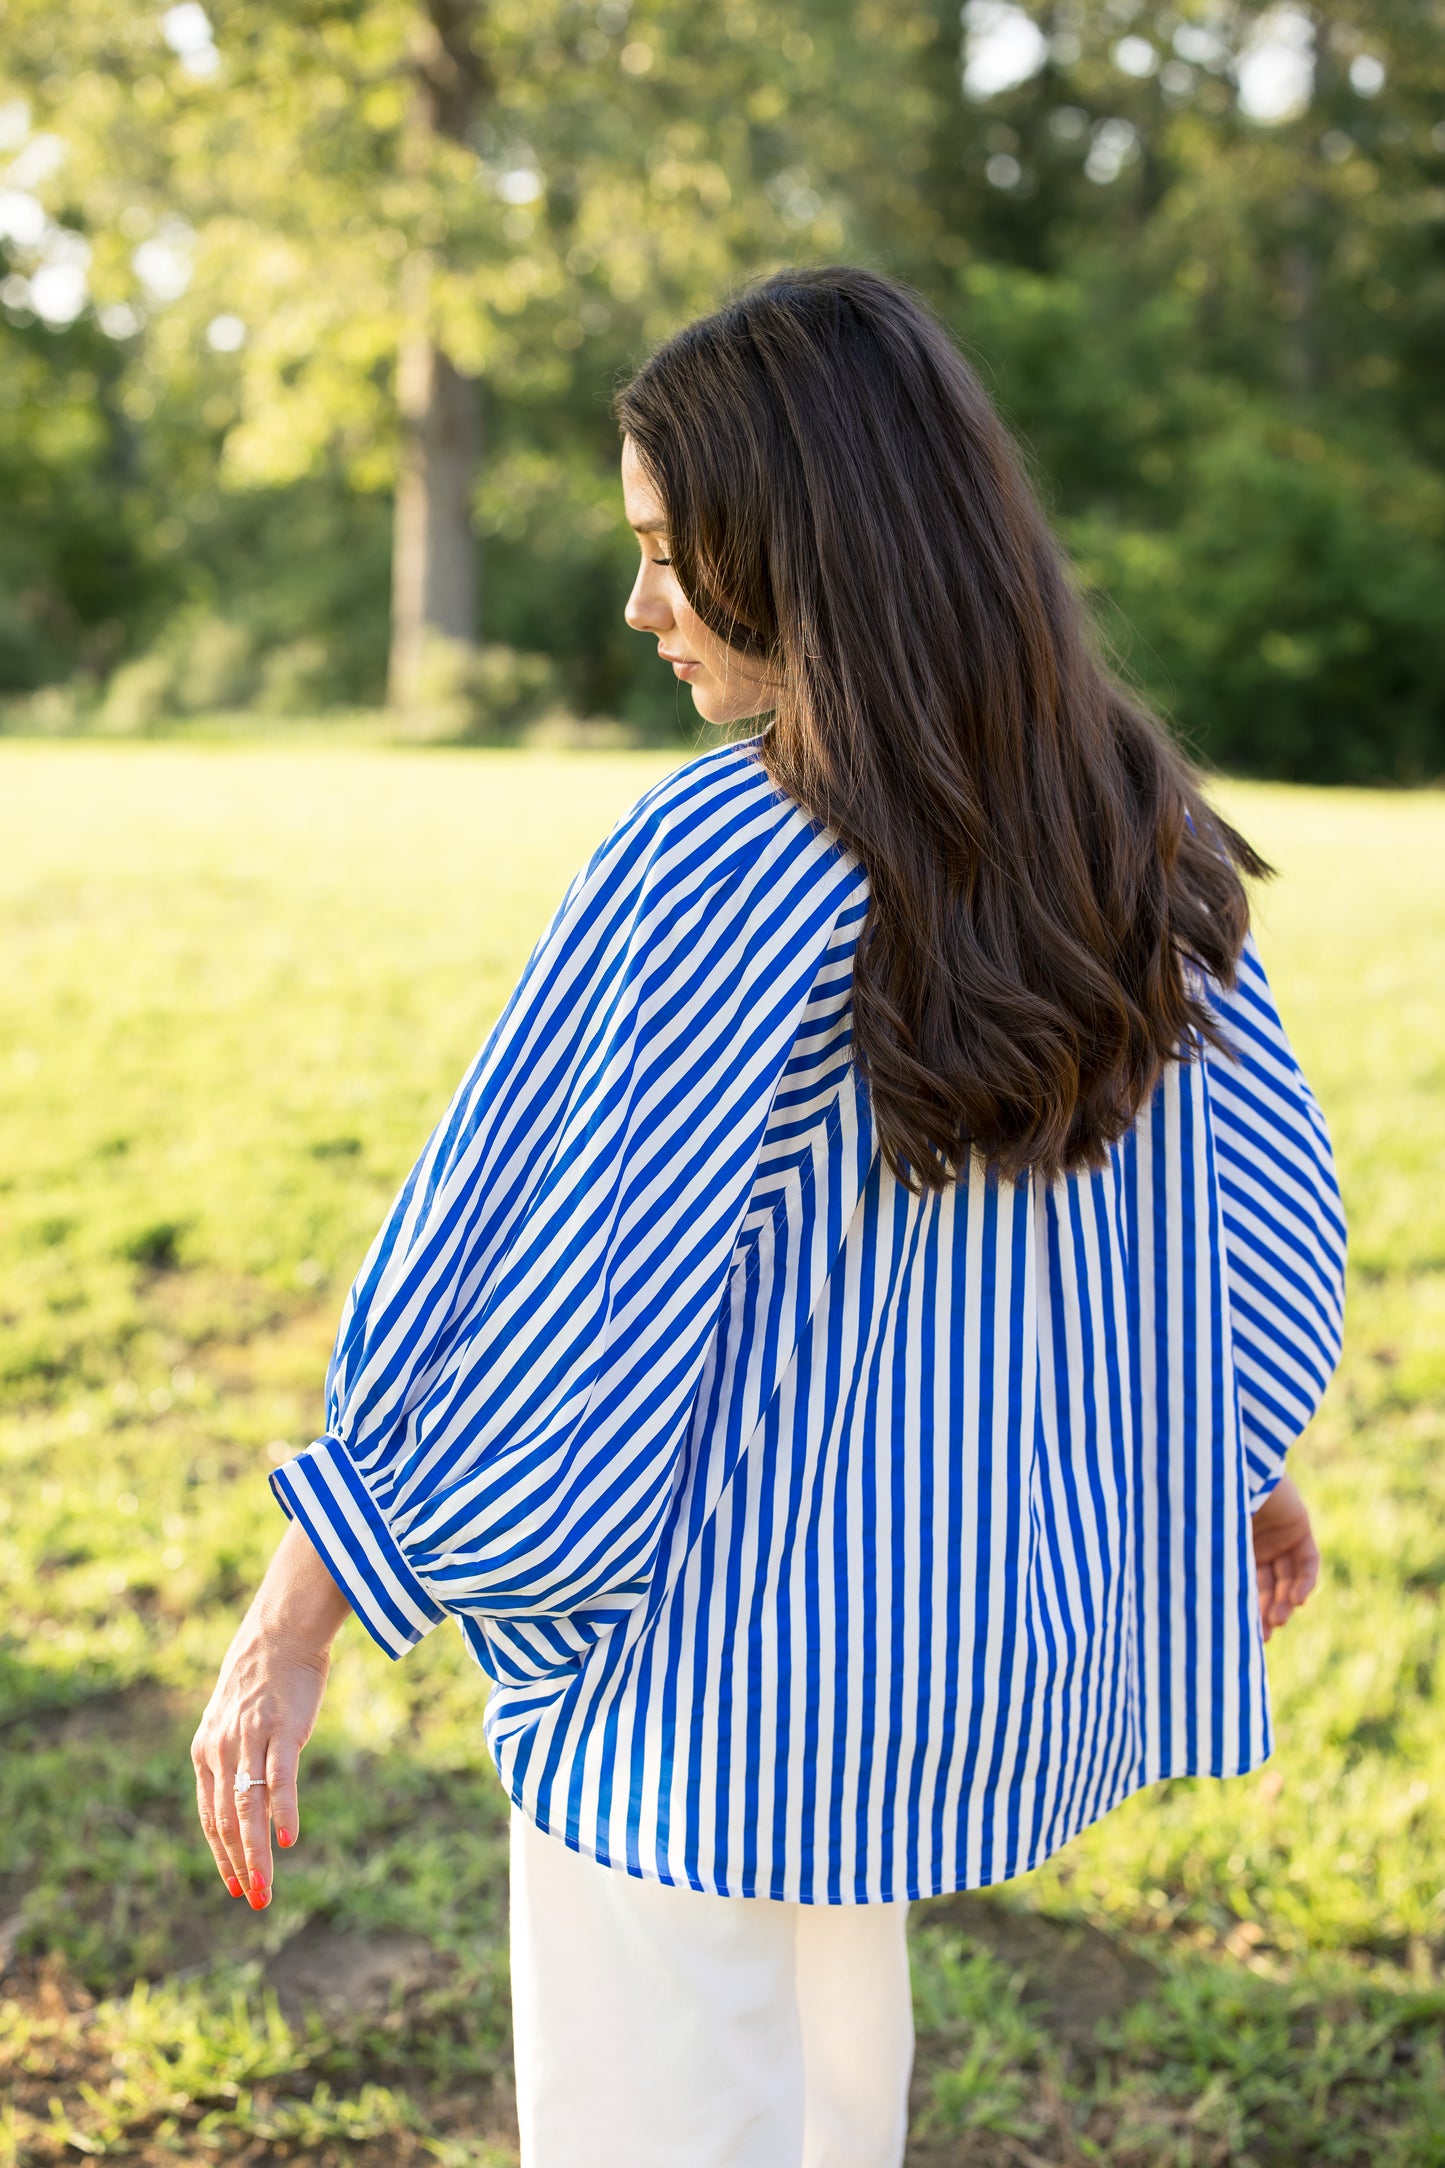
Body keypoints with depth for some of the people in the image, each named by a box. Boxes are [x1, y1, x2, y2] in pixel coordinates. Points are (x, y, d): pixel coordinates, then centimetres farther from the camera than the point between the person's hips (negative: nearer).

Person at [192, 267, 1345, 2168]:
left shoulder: (735, 868, -24)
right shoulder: (1133, 832, -4)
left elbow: (569, 1292, -23)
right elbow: (1266, 1190, 7)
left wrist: (295, 1622, -15)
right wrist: (1239, 1466, 24)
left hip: (710, 1637, -7)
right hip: (983, 1612, 7)